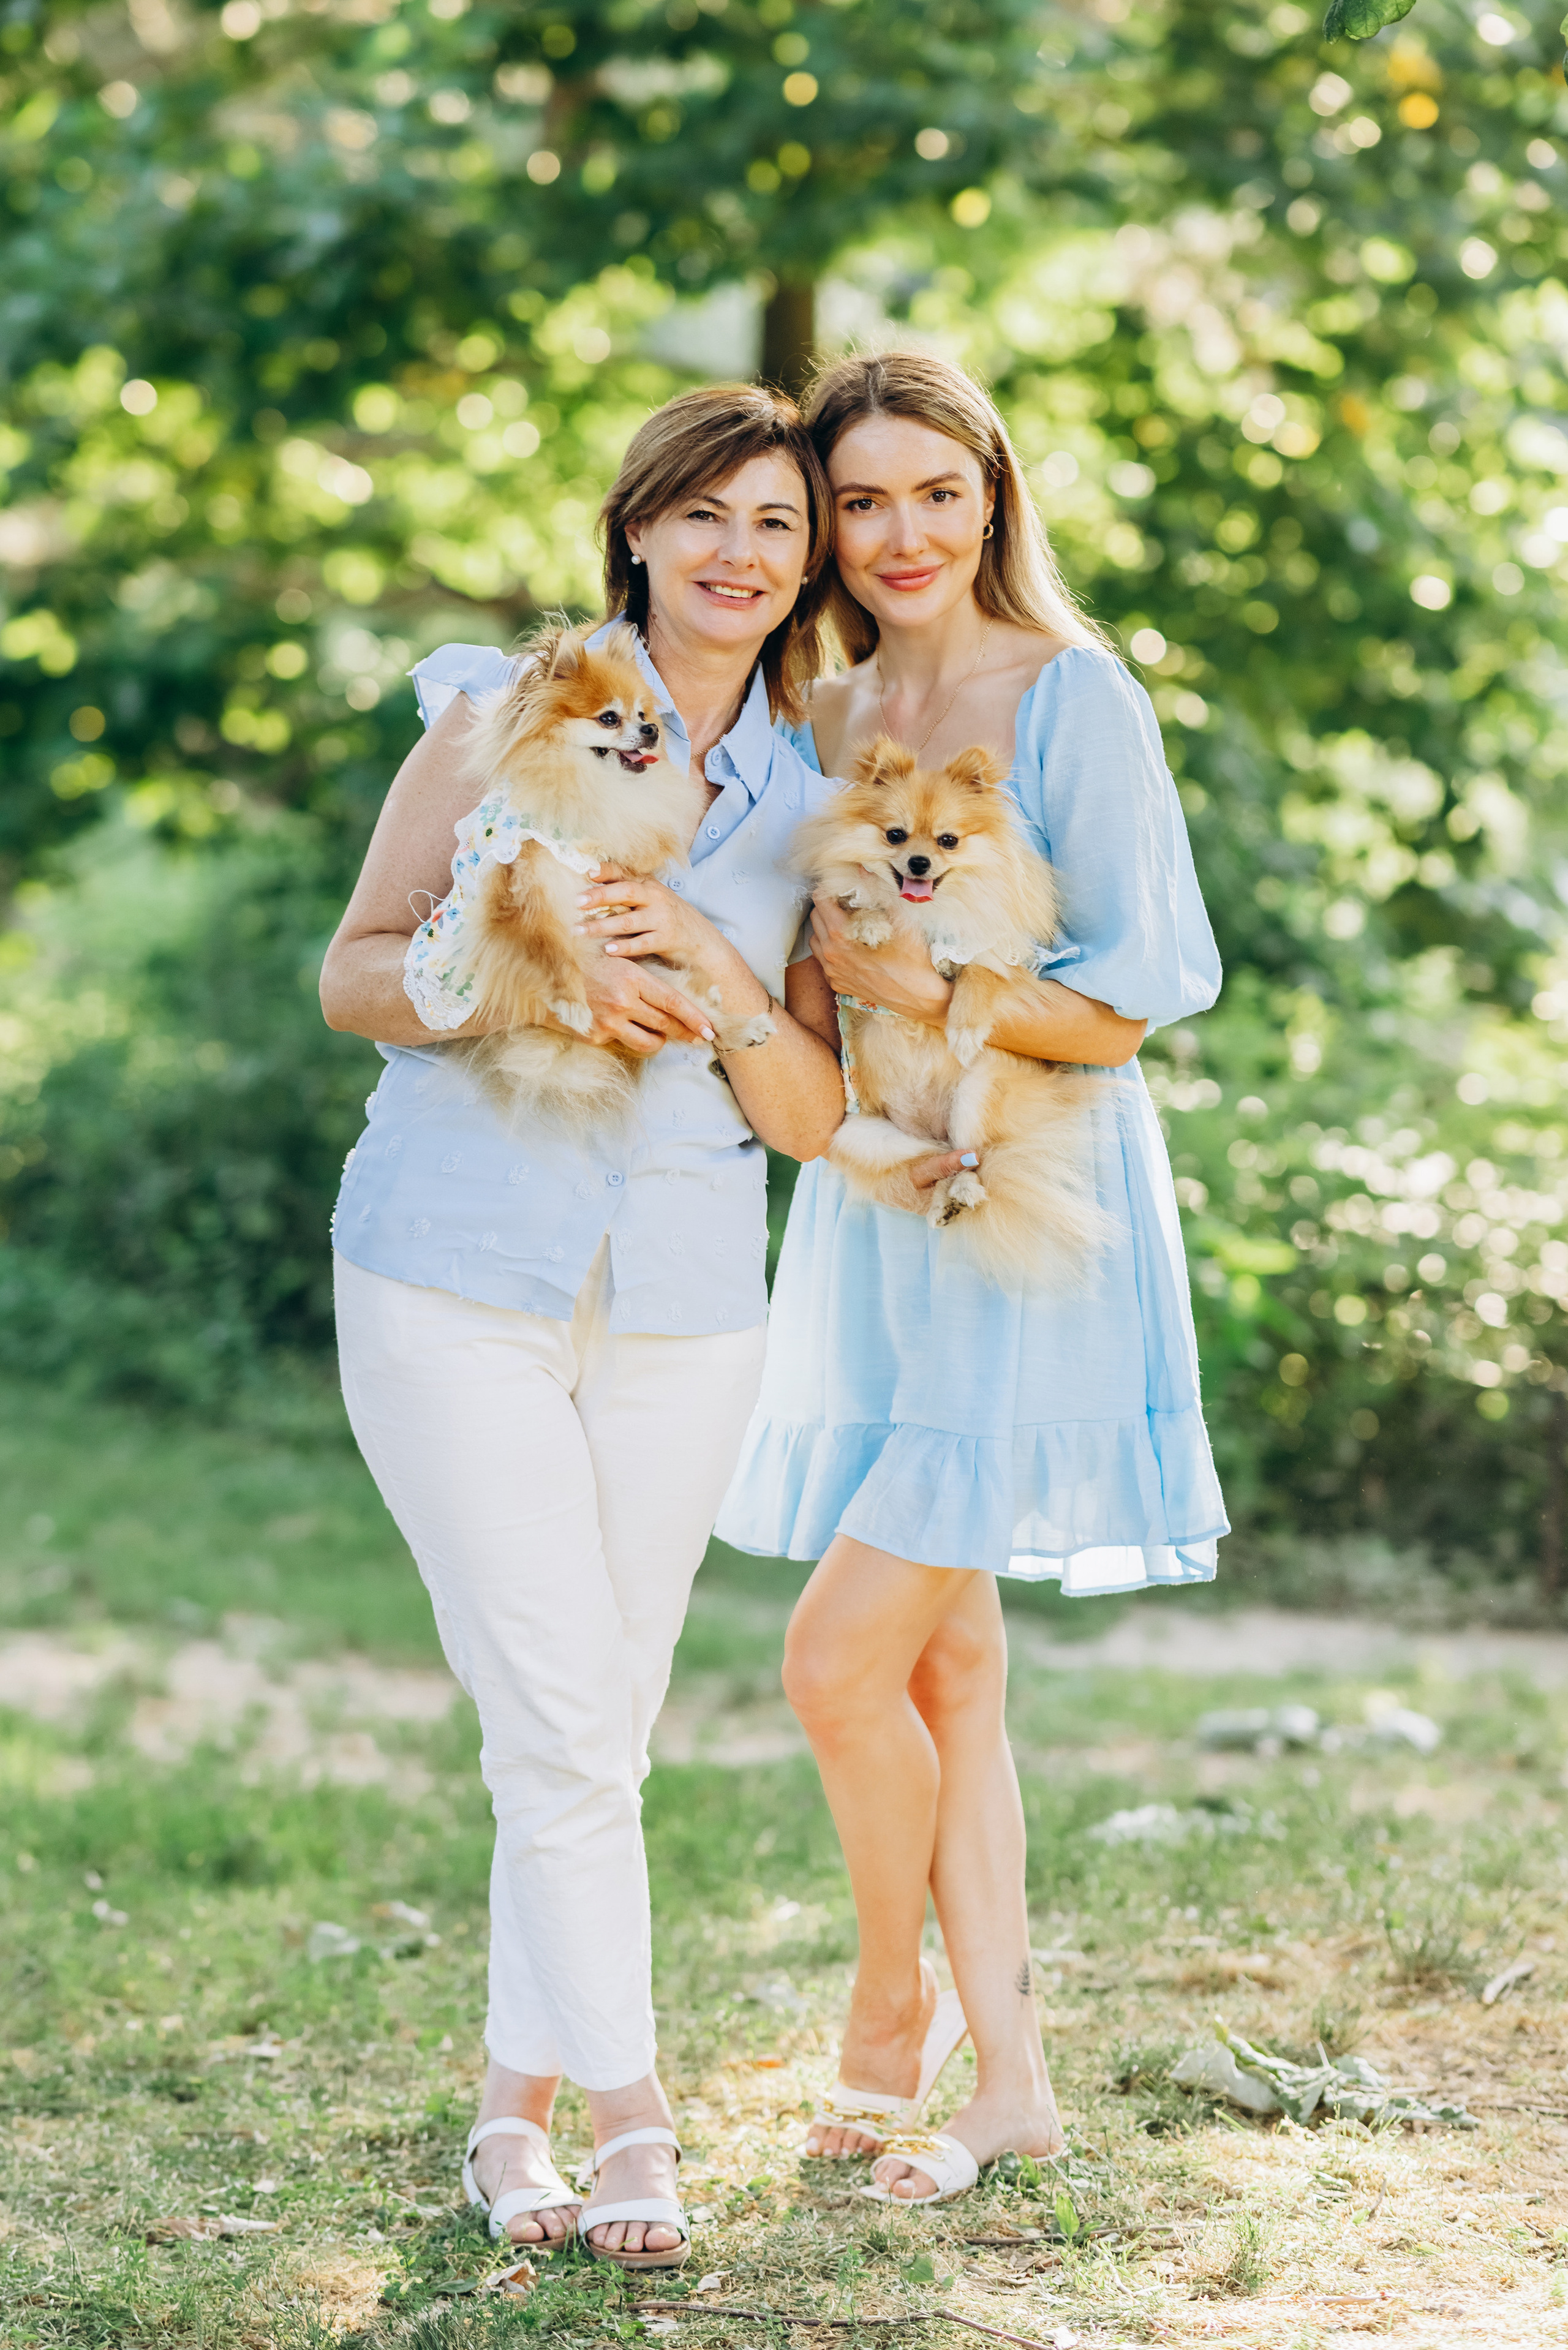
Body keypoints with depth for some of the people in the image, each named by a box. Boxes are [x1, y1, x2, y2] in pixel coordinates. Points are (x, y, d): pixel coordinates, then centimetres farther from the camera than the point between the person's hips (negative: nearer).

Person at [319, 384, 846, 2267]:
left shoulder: (811, 806, 9)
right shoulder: (504, 716, 4)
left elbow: (816, 1116, 6)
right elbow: (355, 973, 3)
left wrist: (711, 973, -13)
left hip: (679, 1311, 3)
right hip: (457, 1280, -3)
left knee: (603, 1737, 7)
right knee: (557, 1723, -9)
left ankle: (515, 2113, 20)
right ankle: (627, 2116, 1)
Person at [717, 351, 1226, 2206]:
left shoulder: (1074, 701, -10)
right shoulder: (818, 724, 9)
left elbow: (1120, 1006, -15)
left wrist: (892, 977, -18)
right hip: (870, 1221, 7)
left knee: (839, 1660, -9)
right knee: (946, 1661, 10)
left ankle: (893, 1997, 16)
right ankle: (1005, 2074, 19)